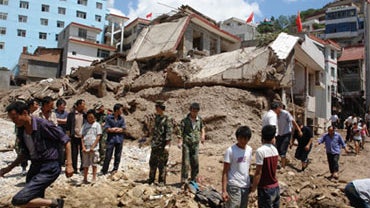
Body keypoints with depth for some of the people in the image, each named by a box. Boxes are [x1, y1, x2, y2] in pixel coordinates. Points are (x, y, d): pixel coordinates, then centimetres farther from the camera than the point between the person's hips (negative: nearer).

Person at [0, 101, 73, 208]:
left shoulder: (43, 124, -18)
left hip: (48, 168, -8)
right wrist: (9, 168, 13)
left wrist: (69, 165, -16)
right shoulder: (21, 130, 6)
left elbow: (65, 140, -13)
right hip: (35, 167, 8)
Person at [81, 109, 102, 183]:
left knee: (94, 164, 3)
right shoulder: (85, 125, 9)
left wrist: (93, 146, -11)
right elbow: (82, 137, 7)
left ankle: (94, 178, 11)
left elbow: (98, 136, -4)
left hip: (94, 148, -2)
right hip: (85, 148, 3)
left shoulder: (97, 125, 1)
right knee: (85, 164, 8)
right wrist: (83, 147, -5)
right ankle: (85, 178, 16)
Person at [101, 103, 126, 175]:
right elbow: (107, 129, -9)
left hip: (119, 139, 3)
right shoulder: (108, 117, -2)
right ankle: (104, 170, 7)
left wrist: (113, 129, -8)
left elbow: (123, 129, -1)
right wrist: (118, 129, -6)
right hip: (110, 139, -3)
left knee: (117, 156, 8)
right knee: (108, 155, -2)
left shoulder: (122, 118, 7)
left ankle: (115, 169, 20)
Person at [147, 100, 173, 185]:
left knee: (162, 164, 0)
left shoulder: (167, 119, -11)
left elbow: (169, 132, -16)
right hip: (154, 145, 7)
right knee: (152, 163, 14)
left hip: (162, 145, -7)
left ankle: (162, 181, 11)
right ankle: (151, 179, 27)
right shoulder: (156, 118, 13)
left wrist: (167, 144, -22)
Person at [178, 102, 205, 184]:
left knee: (195, 163, 8)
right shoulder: (185, 120, -7)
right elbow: (181, 132, -7)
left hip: (195, 144, 4)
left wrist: (203, 136, 4)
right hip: (186, 143, -3)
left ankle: (193, 179, 22)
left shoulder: (199, 119, 5)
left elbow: (202, 128, 21)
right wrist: (180, 142, -18)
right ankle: (184, 179, 5)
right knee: (185, 162, -5)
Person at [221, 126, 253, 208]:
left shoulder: (249, 149, 3)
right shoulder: (230, 150, -13)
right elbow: (225, 172, -12)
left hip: (246, 186, 6)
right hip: (234, 186, -6)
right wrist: (224, 190, -16)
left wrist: (249, 184, 13)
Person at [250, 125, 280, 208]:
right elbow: (271, 168, 7)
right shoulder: (275, 149, 2)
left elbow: (258, 172, -17)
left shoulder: (260, 151, -19)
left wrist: (254, 187, -7)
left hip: (265, 189, -7)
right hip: (276, 187, 7)